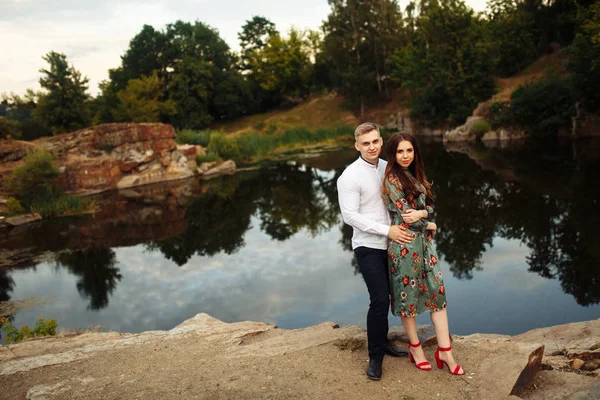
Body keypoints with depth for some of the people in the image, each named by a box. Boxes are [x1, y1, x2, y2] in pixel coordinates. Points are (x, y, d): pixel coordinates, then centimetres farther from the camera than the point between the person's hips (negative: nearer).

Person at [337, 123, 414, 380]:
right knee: (380, 300, -10)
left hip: (391, 244, 6)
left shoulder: (388, 168, 5)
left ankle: (382, 342, 34)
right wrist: (387, 230, -20)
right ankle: (375, 357, 6)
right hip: (368, 246, -6)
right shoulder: (350, 176, -14)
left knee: (387, 297, 15)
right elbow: (350, 216, -17)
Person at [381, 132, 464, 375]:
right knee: (408, 294, 6)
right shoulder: (392, 179, -12)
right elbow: (404, 216, -16)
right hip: (404, 245, -7)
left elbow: (429, 206, 7)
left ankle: (445, 351, 12)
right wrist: (429, 225, -2)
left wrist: (421, 213, -15)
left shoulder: (416, 175, 11)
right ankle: (415, 348, 23)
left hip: (424, 241, 7)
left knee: (437, 292, 5)